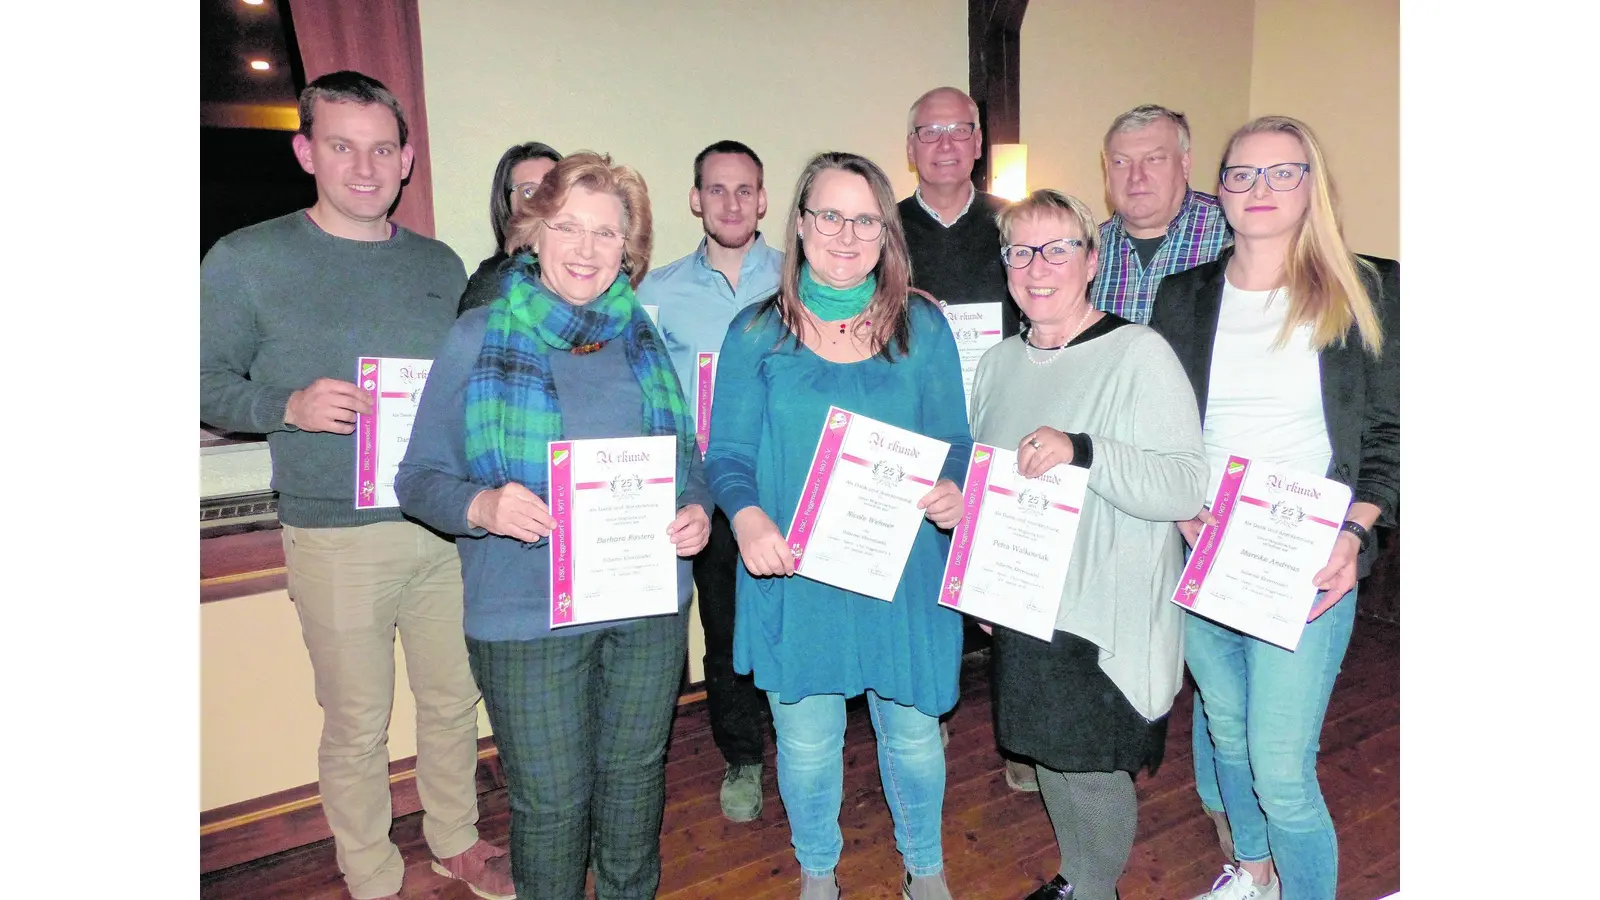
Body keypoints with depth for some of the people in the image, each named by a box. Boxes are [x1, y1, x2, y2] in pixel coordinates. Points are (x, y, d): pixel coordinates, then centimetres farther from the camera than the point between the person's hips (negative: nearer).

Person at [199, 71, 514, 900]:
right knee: (358, 726, 8)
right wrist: (289, 407, -19)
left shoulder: (439, 264, 9)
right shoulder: (245, 261, -3)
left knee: (454, 700, 16)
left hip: (449, 526, 4)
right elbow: (208, 384, -2)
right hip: (337, 537, -4)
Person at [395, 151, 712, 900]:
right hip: (527, 617, -3)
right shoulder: (480, 338, -6)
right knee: (550, 801, 11)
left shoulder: (643, 339, 5)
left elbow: (684, 457, 13)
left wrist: (696, 510, -8)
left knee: (634, 774, 21)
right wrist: (481, 507, -26)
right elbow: (418, 477, -5)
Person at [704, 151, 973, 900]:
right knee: (806, 739, 15)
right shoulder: (757, 333, -1)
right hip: (793, 575, 0)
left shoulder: (922, 327, 2)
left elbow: (953, 440, 4)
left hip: (902, 572, 1)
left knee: (912, 732, 15)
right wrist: (746, 515, -22)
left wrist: (953, 490, -18)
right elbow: (728, 453, -3)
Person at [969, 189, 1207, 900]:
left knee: (1092, 771, 6)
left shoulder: (1139, 355, -14)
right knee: (1050, 759, 20)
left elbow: (1186, 488, -24)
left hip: (1106, 620, -6)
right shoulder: (999, 362, 8)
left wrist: (1083, 452, -36)